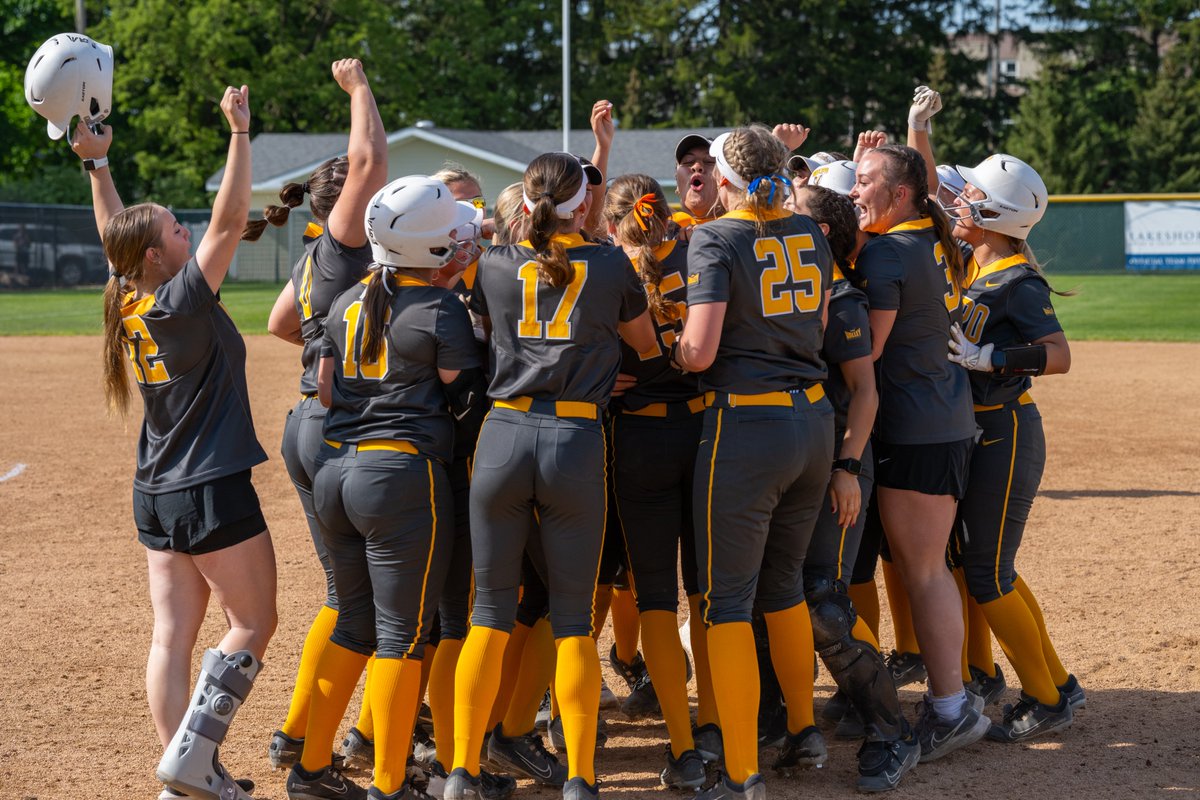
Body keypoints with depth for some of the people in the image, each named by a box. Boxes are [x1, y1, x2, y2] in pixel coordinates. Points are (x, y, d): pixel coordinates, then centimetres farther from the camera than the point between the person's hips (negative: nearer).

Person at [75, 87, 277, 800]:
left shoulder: (130, 302, 3)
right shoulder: (182, 300, -16)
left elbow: (114, 231, 19)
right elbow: (231, 218, -20)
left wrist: (98, 163, 21)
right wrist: (240, 133, -17)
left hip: (158, 496, 8)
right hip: (214, 492, -8)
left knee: (172, 636, 5)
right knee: (254, 625, 4)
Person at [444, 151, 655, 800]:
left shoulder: (495, 266, 8)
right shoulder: (611, 266, 5)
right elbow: (646, 342, 19)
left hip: (504, 435, 1)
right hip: (578, 442, -1)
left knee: (491, 608, 9)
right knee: (573, 617, 5)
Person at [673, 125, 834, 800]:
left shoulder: (716, 240, -9)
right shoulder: (810, 233, 9)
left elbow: (699, 352, -17)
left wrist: (667, 346, 2)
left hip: (745, 424, -6)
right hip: (814, 420, 7)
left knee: (727, 600, 0)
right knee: (784, 583, 22)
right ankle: (804, 731, 32)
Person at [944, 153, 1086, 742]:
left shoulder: (1017, 282, -17)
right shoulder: (973, 267, 7)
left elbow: (1059, 356, -29)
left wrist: (984, 357, -32)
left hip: (1005, 437, -9)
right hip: (978, 433, 9)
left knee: (987, 575, -4)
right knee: (982, 566, 14)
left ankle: (1046, 702, 8)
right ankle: (1058, 686, 23)